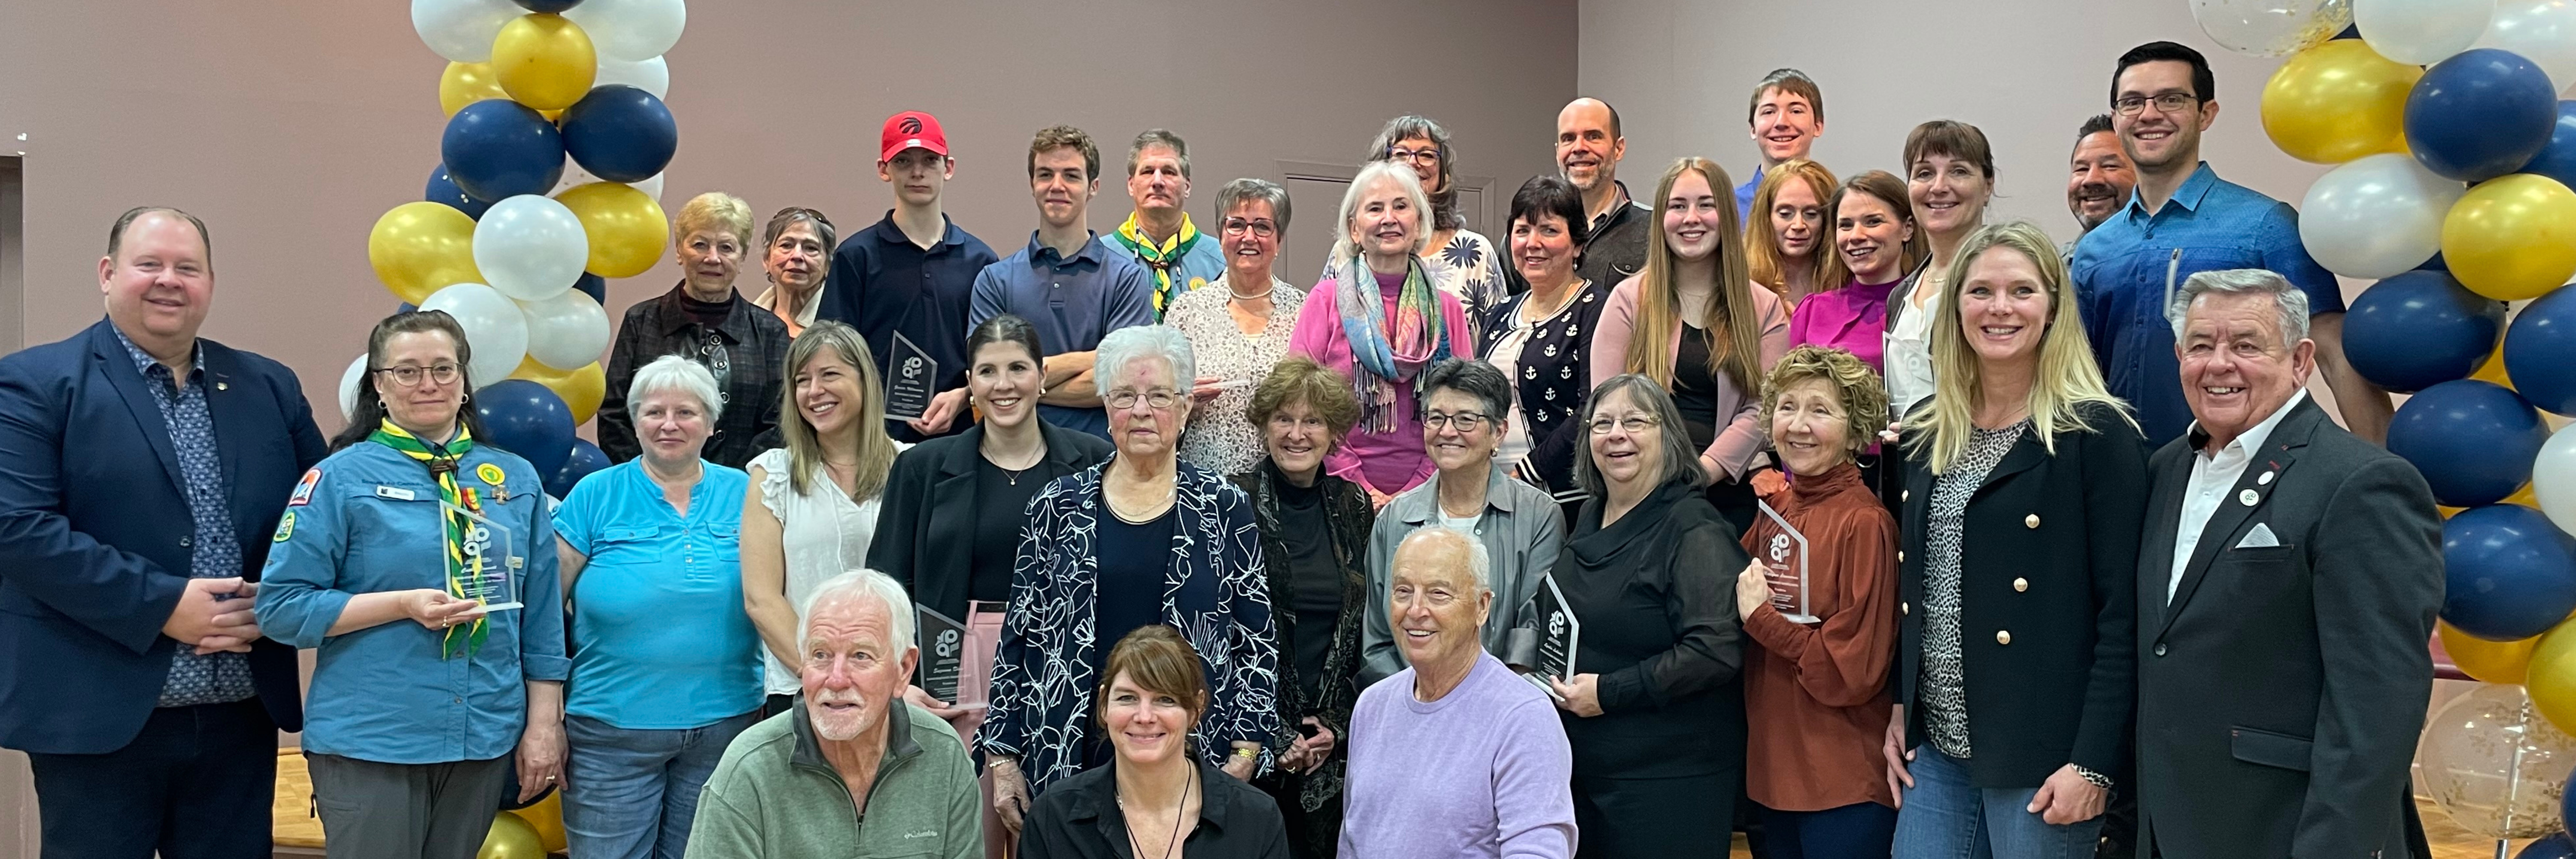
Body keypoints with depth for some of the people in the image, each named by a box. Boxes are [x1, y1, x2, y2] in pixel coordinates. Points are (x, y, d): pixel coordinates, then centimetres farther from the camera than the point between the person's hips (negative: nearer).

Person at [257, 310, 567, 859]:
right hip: (369, 742, -3)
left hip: (485, 739, 3)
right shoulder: (342, 478, -4)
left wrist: (543, 726, 4)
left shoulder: (517, 480, 7)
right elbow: (281, 607, -7)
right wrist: (404, 604, -18)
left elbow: (542, 617, 8)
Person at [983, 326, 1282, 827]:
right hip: (1066, 761, 1)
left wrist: (1245, 755, -4)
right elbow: (1018, 636, 7)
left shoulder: (1224, 509, 2)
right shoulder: (1057, 508, 4)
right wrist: (1002, 756, 3)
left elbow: (1259, 642, 3)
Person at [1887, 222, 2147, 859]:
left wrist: (2095, 761, -16)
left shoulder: (2096, 433, -9)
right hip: (1934, 742, 5)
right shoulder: (1925, 433, 8)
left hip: (2043, 752, -5)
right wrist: (1899, 709, 9)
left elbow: (2123, 612, -12)